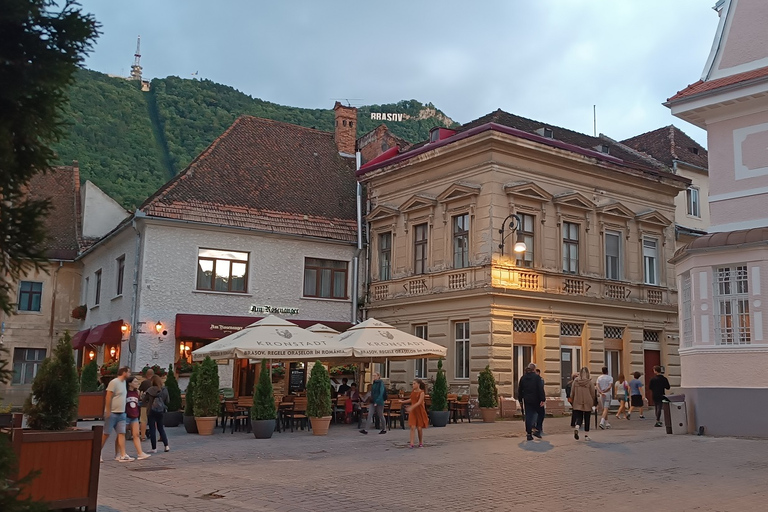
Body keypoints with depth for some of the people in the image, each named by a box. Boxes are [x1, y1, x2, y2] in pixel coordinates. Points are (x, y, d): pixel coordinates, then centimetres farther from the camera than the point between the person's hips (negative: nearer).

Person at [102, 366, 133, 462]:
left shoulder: (123, 383, 15)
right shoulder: (114, 382, -12)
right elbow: (108, 397, -16)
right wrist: (108, 411, -18)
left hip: (121, 414, 8)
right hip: (112, 413, -8)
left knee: (121, 433, 0)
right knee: (106, 434, -1)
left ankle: (122, 455, -3)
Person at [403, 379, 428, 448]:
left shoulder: (421, 392, -12)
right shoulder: (412, 391, 5)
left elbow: (419, 402, -23)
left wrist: (411, 407, -33)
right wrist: (403, 401, 16)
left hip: (420, 412, -4)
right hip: (413, 412, 4)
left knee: (419, 428, 4)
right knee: (412, 427, -6)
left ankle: (421, 443, 21)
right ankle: (411, 443, -10)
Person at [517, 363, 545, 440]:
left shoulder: (523, 378, 8)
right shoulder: (537, 377, -7)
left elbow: (520, 390, 12)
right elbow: (541, 389, -11)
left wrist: (520, 399, 19)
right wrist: (542, 399, -11)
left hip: (526, 400, 4)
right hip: (535, 400, -4)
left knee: (528, 416, 6)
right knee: (537, 414, 11)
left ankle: (529, 434, 5)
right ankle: (535, 429, 1)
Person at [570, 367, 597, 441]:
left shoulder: (575, 381, -2)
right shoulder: (590, 382, -7)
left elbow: (572, 393, 3)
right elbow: (593, 394, -1)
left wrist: (572, 401, 17)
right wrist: (593, 404, 13)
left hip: (577, 404, 1)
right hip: (588, 404, -1)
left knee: (579, 418, 6)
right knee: (587, 420, 11)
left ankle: (576, 428, -24)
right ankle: (586, 435, 14)